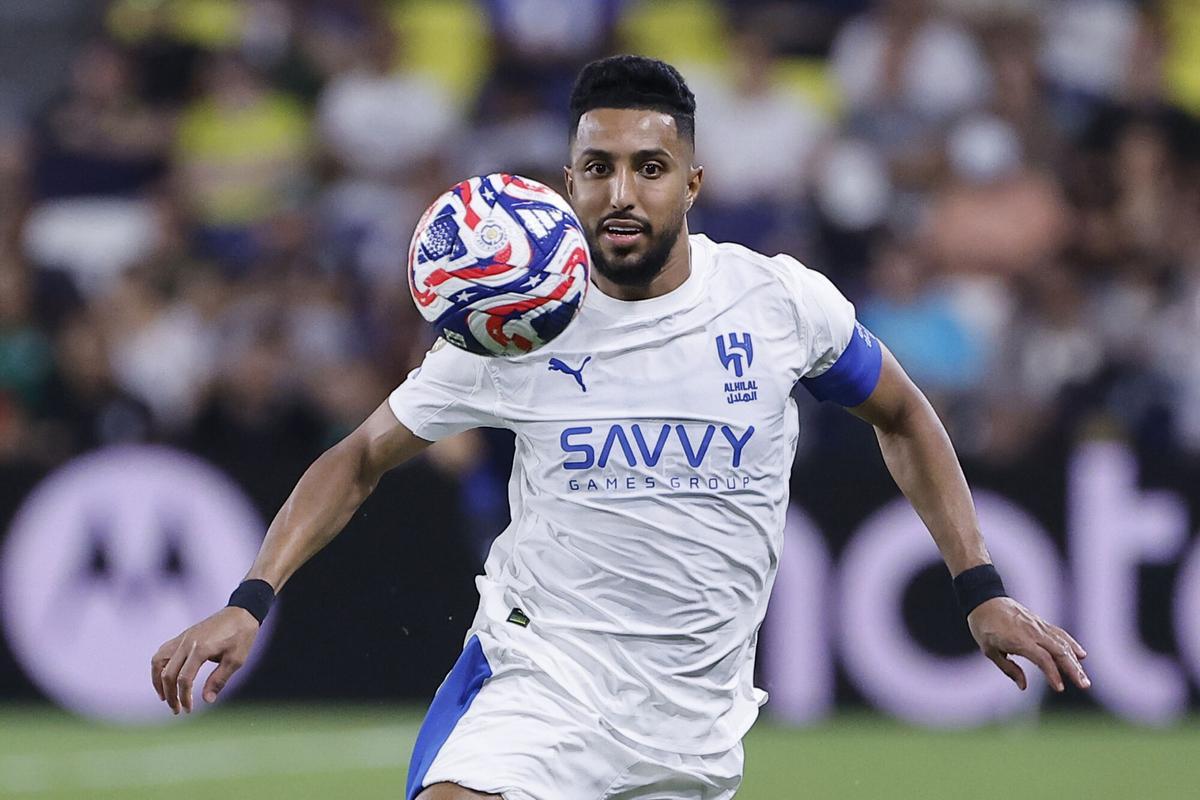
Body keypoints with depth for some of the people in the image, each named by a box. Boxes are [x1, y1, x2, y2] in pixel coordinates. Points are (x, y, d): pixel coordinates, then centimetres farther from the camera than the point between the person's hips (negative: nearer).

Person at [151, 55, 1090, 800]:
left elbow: (903, 417, 15)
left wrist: (983, 592, 8)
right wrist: (249, 603, -7)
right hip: (541, 671, -2)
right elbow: (359, 460, 6)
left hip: (696, 722, 2)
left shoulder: (782, 301, -2)